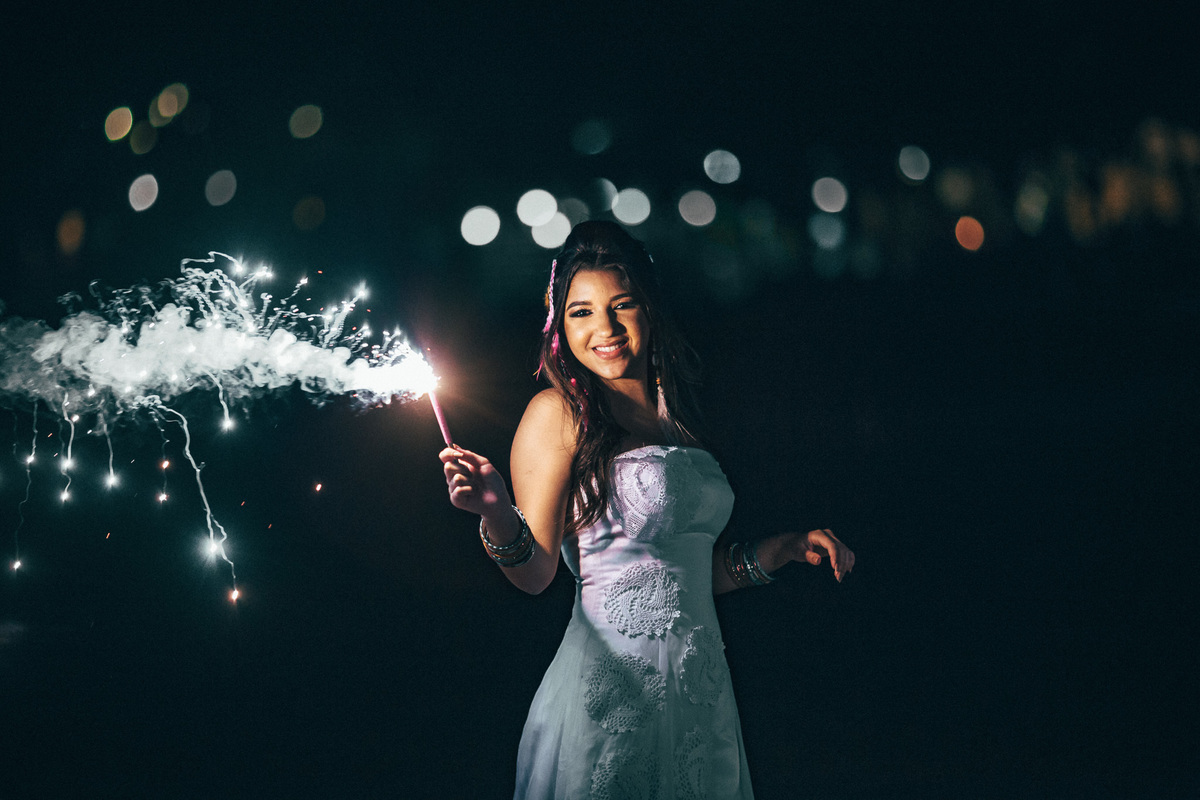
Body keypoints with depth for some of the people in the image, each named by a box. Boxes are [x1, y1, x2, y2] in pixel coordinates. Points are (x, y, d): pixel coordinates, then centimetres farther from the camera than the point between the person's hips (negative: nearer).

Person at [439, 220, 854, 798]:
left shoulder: (674, 413, 10)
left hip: (703, 689, 6)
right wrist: (497, 516, -30)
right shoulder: (559, 411, -8)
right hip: (610, 684, -6)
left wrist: (786, 548, 10)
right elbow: (536, 572, -13)